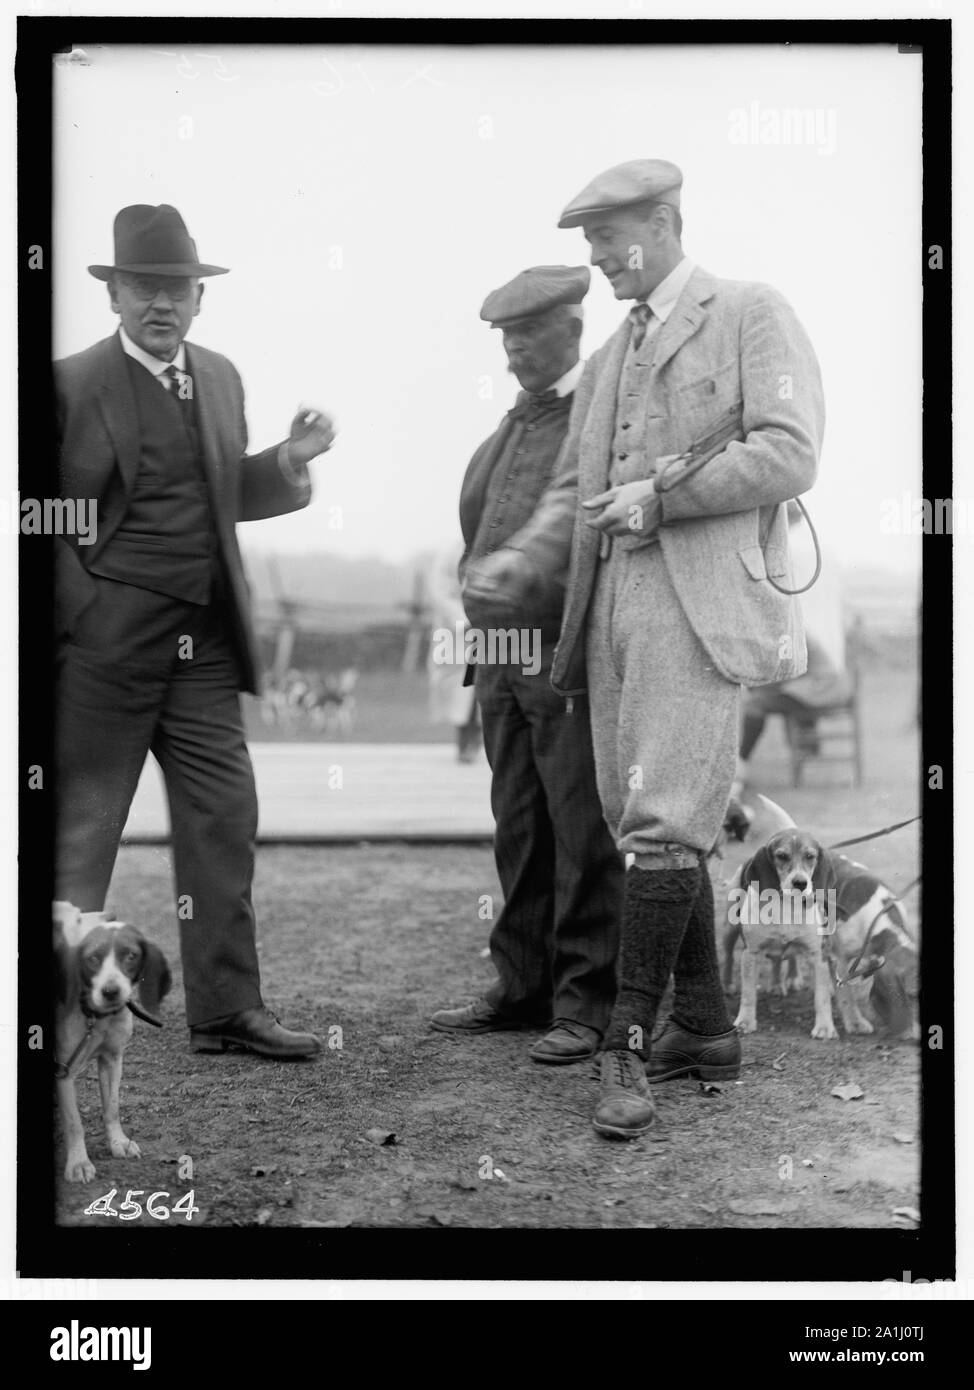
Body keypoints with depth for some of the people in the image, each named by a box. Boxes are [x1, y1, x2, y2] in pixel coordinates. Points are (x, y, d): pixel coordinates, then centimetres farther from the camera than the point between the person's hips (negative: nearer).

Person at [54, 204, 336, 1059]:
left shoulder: (221, 378, 13)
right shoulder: (72, 382, -6)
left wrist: (289, 462, 4)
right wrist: (79, 608, -14)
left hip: (205, 643, 6)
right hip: (104, 642, -6)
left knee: (224, 822, 6)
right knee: (79, 827, 1)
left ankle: (227, 1009, 13)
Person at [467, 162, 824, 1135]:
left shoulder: (752, 315, 2)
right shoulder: (608, 359, 23)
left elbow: (789, 454, -8)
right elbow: (574, 484, 26)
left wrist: (663, 493, -12)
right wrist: (526, 555, 7)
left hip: (698, 605, -7)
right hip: (611, 607, 8)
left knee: (661, 824, -14)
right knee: (642, 825, 8)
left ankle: (630, 1045, -10)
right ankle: (702, 1029, 17)